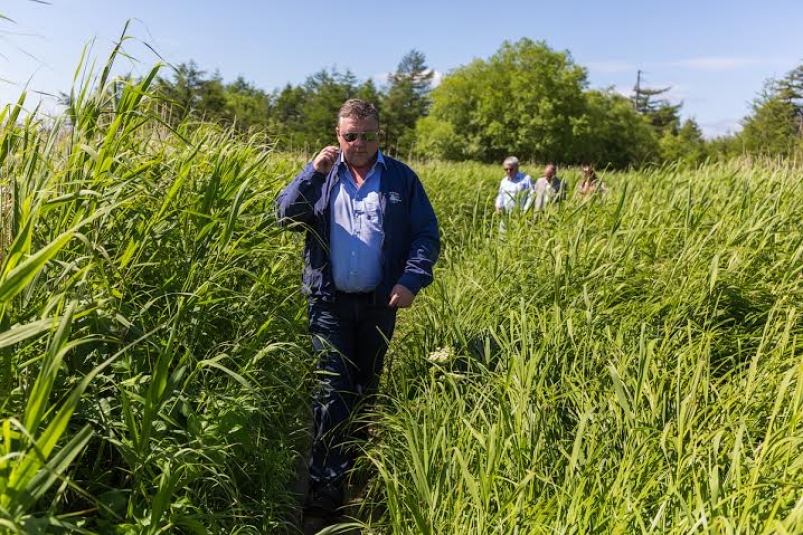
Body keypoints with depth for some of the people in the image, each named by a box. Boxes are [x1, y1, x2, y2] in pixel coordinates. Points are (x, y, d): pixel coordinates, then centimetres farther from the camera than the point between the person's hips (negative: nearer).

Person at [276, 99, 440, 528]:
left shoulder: (401, 178, 3)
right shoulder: (322, 175, 6)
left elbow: (427, 235, 0)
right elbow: (286, 216, -6)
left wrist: (412, 279, -15)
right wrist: (312, 172, -17)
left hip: (379, 303, 1)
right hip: (330, 302, -1)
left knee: (367, 389, 16)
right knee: (332, 392, -4)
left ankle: (359, 476, 35)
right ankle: (324, 489, 5)